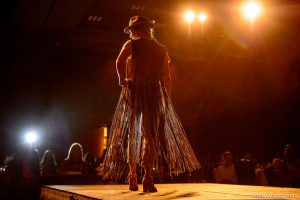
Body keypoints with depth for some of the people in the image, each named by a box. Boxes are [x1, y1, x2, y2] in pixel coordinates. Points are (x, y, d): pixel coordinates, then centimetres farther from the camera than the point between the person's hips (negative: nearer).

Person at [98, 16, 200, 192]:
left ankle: (133, 176, 8)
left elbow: (120, 61, -17)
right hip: (155, 93, 1)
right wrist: (167, 100, 10)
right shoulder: (161, 49, 12)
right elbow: (167, 78, 7)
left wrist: (123, 81, -4)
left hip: (135, 91, -1)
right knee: (152, 135, 4)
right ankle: (148, 177, -6)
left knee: (132, 134, 10)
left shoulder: (132, 44, 3)